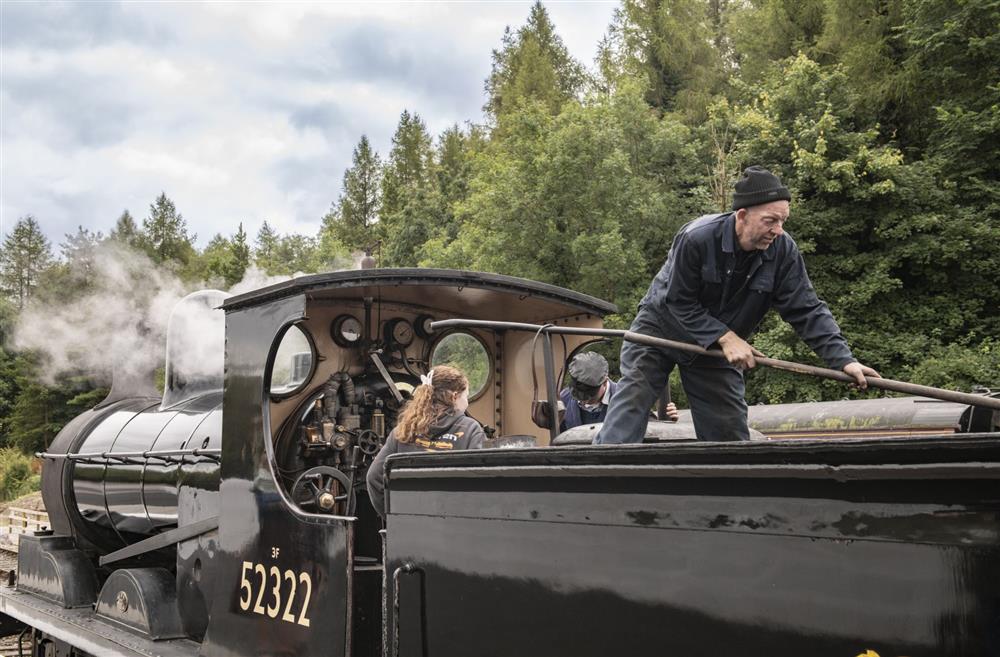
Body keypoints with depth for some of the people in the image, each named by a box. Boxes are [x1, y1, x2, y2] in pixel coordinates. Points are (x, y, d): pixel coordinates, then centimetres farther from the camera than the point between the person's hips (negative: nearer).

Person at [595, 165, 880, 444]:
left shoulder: (784, 251, -20)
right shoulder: (695, 238, -29)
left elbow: (807, 311, -18)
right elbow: (679, 303, -23)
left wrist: (844, 359, -27)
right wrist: (725, 337, -29)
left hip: (721, 344, 3)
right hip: (660, 327, -3)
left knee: (730, 431, -1)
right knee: (633, 395, -14)